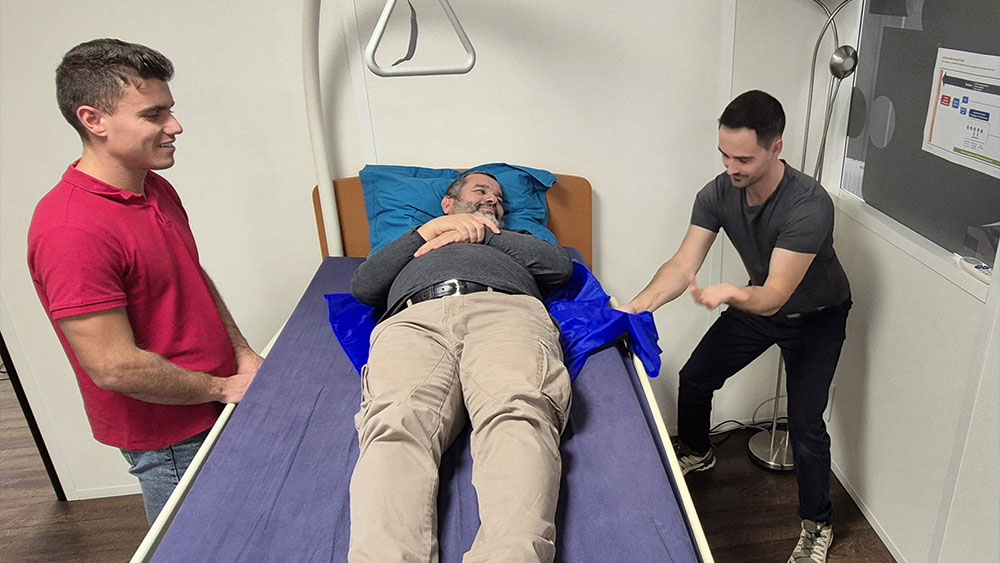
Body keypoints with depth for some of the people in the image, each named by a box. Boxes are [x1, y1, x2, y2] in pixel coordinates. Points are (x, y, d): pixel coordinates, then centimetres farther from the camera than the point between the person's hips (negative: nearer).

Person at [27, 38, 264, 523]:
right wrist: (223, 388, -15)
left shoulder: (157, 190, 3)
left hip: (217, 409, 8)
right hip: (168, 438, -8)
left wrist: (242, 352, 3)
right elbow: (115, 368, -26)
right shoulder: (70, 229, -27)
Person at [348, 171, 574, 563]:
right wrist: (428, 229, 18)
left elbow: (561, 266, 23)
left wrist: (482, 234, 20)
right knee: (395, 423, -36)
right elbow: (363, 287, 24)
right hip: (414, 317, 1)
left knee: (518, 411, -38)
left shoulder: (515, 241, 46)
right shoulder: (413, 243, 45)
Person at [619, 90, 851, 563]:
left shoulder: (809, 205, -36)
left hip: (815, 316, -5)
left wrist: (731, 294, -60)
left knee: (804, 424, -10)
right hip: (756, 304, 5)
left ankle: (817, 525, 17)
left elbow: (774, 297, -38)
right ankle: (697, 452, 40)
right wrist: (637, 306, -41)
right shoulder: (719, 193, -19)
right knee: (694, 378, 9)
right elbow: (682, 266, -24)